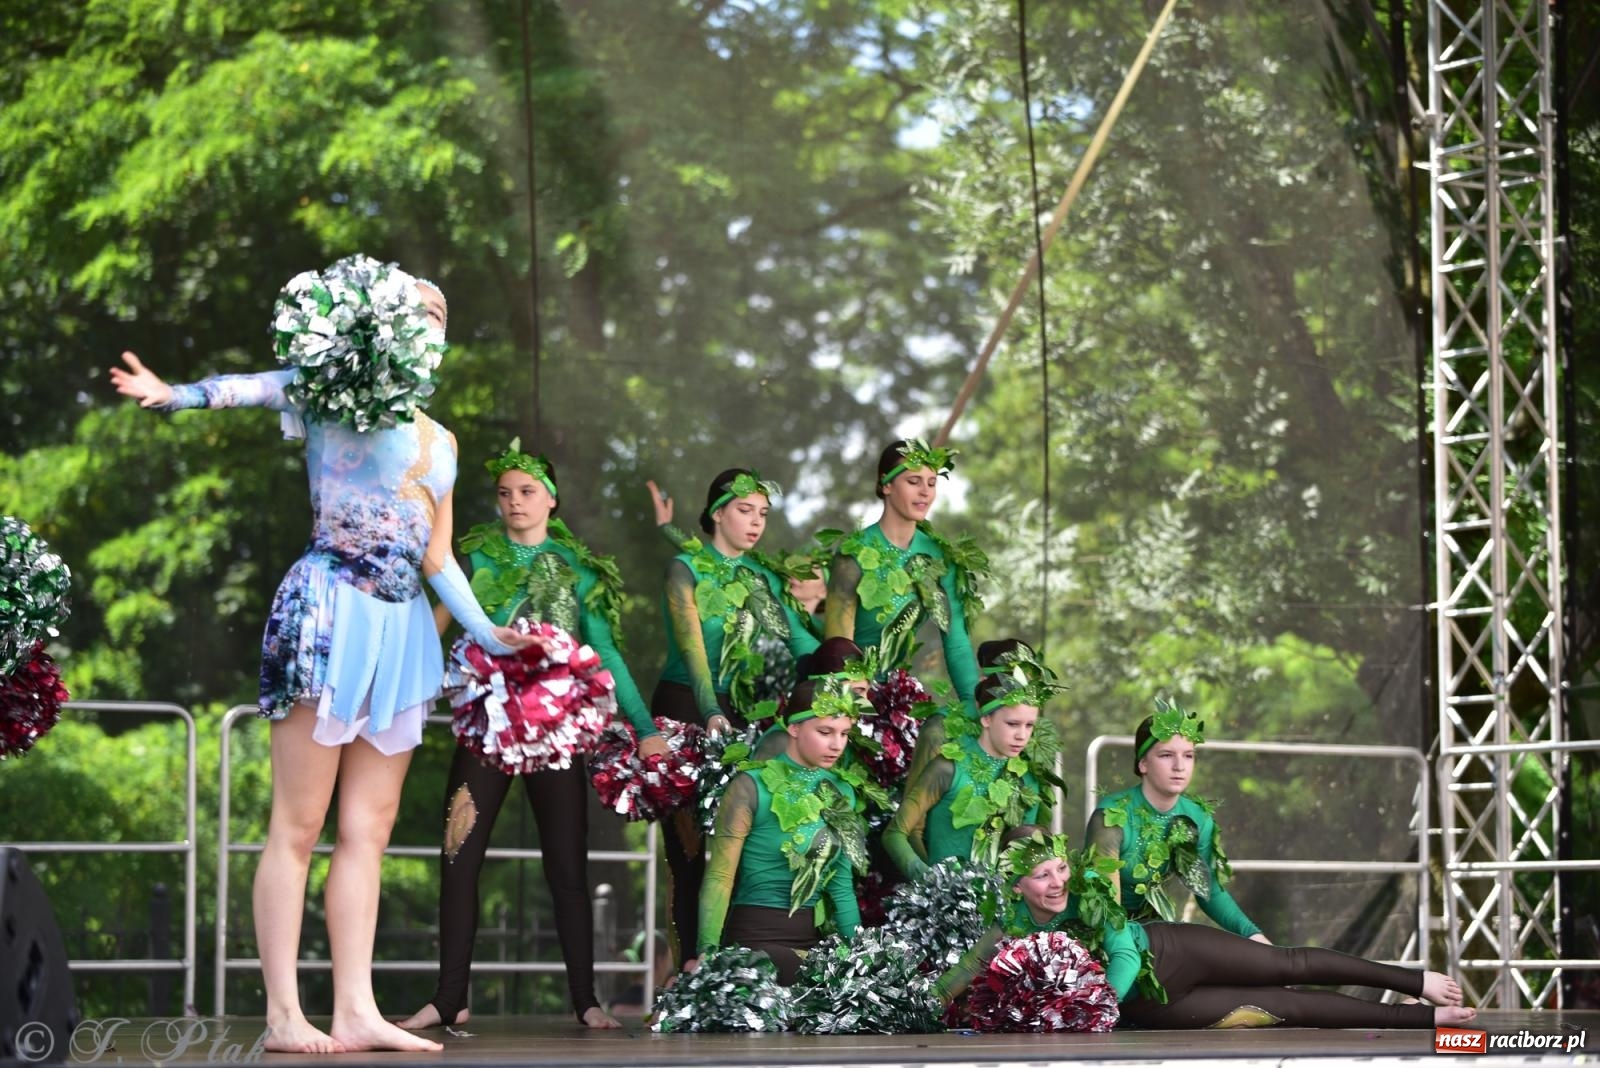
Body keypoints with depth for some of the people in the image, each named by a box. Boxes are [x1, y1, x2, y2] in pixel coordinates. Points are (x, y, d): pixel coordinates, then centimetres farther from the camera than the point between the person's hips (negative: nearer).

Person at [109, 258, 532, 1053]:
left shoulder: (441, 441, 21)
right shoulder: (336, 396, 2)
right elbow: (264, 386, -18)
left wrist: (487, 633, 14)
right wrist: (179, 395, -35)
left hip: (402, 628, 7)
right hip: (330, 611, -7)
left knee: (369, 829, 3)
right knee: (299, 824, -6)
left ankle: (355, 1010, 3)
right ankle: (283, 1014, -7)